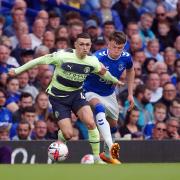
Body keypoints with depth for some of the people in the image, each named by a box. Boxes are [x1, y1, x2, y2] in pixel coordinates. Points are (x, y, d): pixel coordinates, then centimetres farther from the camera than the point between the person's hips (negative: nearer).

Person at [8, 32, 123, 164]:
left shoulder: (92, 62, -10)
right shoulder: (63, 56, -24)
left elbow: (103, 72, 14)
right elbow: (39, 61, -14)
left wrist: (115, 81, 27)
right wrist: (18, 70, -9)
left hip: (76, 94, 3)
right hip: (58, 97, -3)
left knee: (91, 122, -22)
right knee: (68, 134, -12)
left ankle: (97, 158, -7)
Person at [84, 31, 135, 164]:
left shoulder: (126, 58, -14)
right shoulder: (98, 57, -31)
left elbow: (130, 71, 8)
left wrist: (130, 94, 9)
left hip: (109, 94, 6)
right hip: (91, 92, -6)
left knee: (113, 125, 17)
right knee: (100, 109, -37)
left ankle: (107, 154, 44)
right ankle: (111, 146, -50)